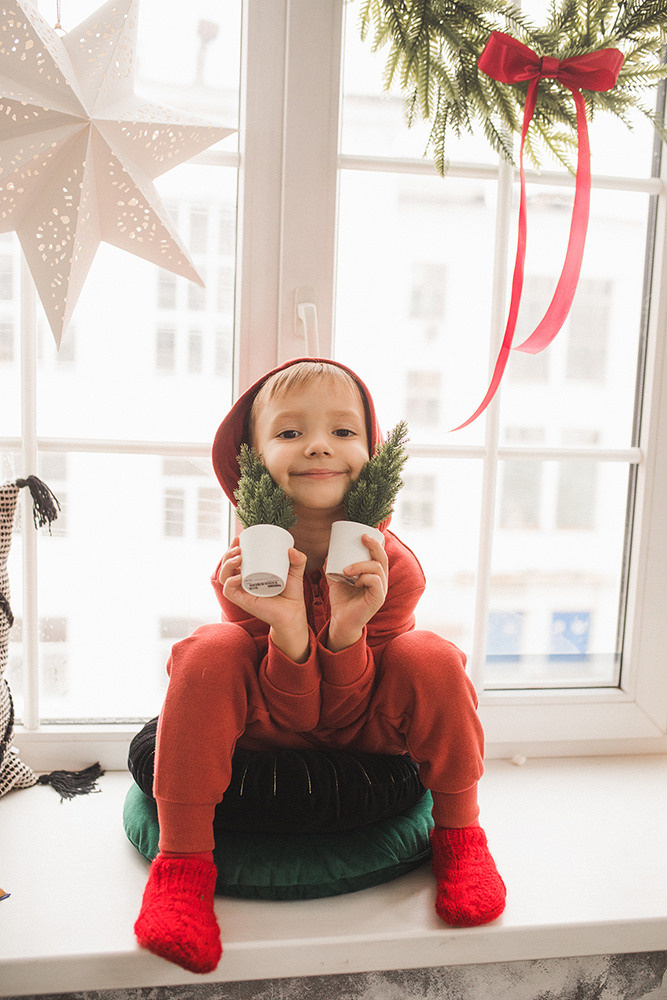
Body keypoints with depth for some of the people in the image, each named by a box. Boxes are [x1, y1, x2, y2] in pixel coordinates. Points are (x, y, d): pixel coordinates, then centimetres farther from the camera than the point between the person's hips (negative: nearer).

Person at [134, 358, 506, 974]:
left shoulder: (393, 566, -23)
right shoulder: (247, 567, -22)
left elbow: (343, 712, -21)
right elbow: (294, 715, -22)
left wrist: (347, 627, -41)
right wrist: (288, 631, -43)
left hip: (364, 733, 1)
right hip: (268, 732, 0)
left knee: (431, 658, -28)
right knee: (210, 651, -28)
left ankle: (460, 838, -3)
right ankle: (183, 861, -15)